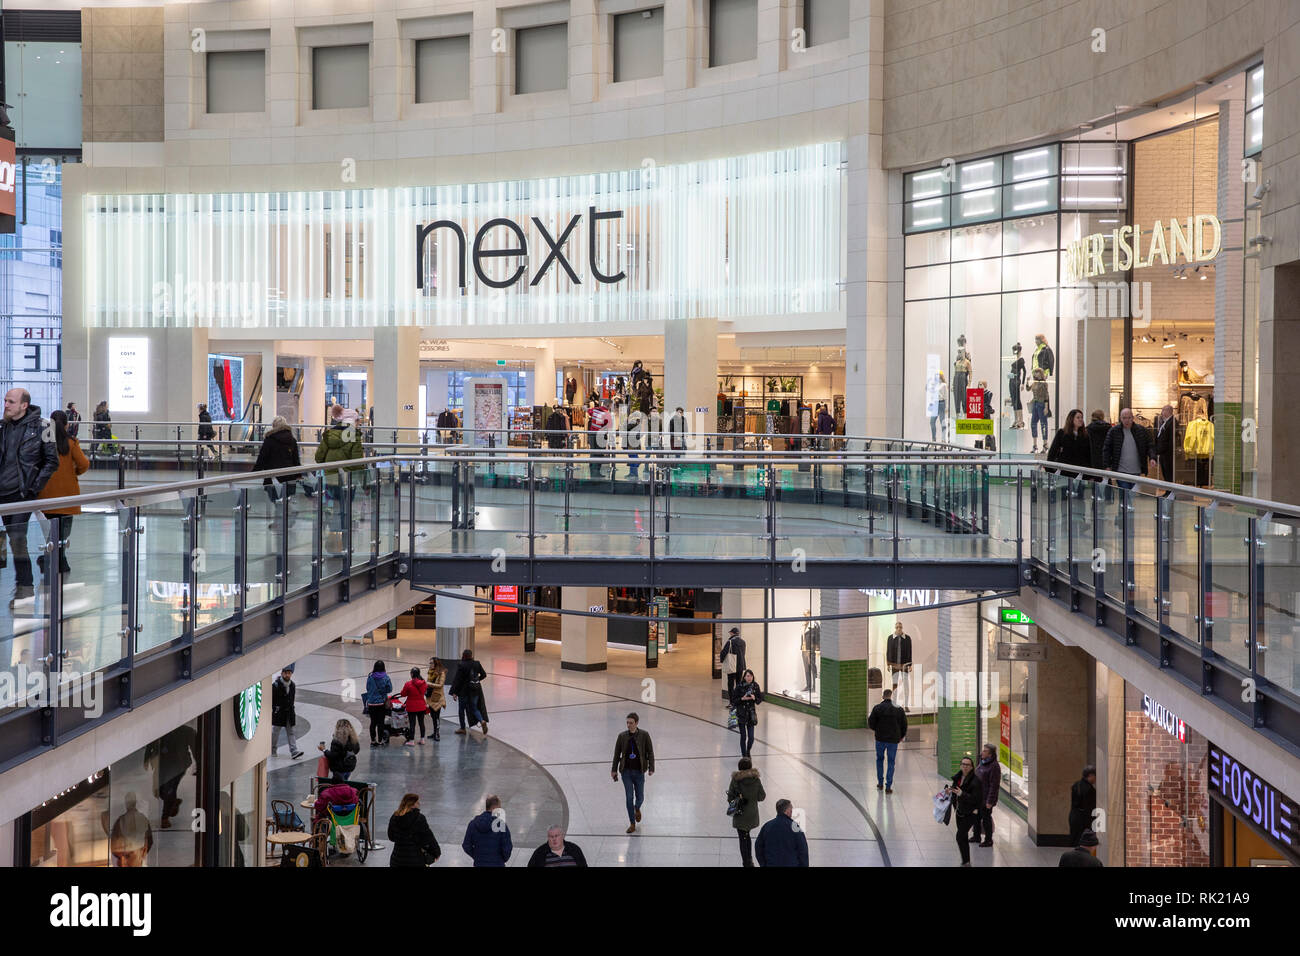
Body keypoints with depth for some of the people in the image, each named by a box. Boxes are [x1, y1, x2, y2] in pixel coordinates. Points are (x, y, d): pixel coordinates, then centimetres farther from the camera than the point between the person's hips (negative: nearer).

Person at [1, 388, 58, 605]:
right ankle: (24, 585, 20)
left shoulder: (40, 428, -7)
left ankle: (24, 587, -4)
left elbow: (52, 462, -3)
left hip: (22, 494, -5)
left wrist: (35, 486, -8)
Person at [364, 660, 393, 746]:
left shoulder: (370, 677, -7)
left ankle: (373, 740, 17)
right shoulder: (386, 678, -9)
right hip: (382, 703, -1)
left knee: (373, 722, 12)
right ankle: (380, 740, 10)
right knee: (381, 722, 7)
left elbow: (367, 688, 2)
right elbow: (389, 689, -4)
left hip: (371, 703, 1)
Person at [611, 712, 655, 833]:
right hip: (626, 771, 1)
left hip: (639, 772, -1)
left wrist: (651, 768, -9)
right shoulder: (622, 736, -1)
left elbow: (650, 752, -3)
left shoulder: (644, 735, -6)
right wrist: (614, 770, 6)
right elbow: (617, 754, 6)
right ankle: (632, 824, 8)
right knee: (629, 797, -2)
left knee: (640, 797, 7)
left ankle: (637, 809, 43)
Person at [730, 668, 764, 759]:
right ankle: (744, 756, 16)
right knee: (743, 737, 1)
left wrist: (754, 698, -16)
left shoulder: (755, 686, -2)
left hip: (751, 713, 2)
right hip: (741, 714, -2)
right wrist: (742, 699, -21)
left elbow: (760, 699, 4)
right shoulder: (739, 687, -9)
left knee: (751, 737, -1)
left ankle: (748, 752, 28)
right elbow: (733, 700, -6)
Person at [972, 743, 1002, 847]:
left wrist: (990, 801, -20)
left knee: (986, 818, 2)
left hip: (986, 799, -9)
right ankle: (977, 837, 34)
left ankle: (988, 840, 16)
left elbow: (994, 785, -19)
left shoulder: (994, 766, -19)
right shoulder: (981, 763, 8)